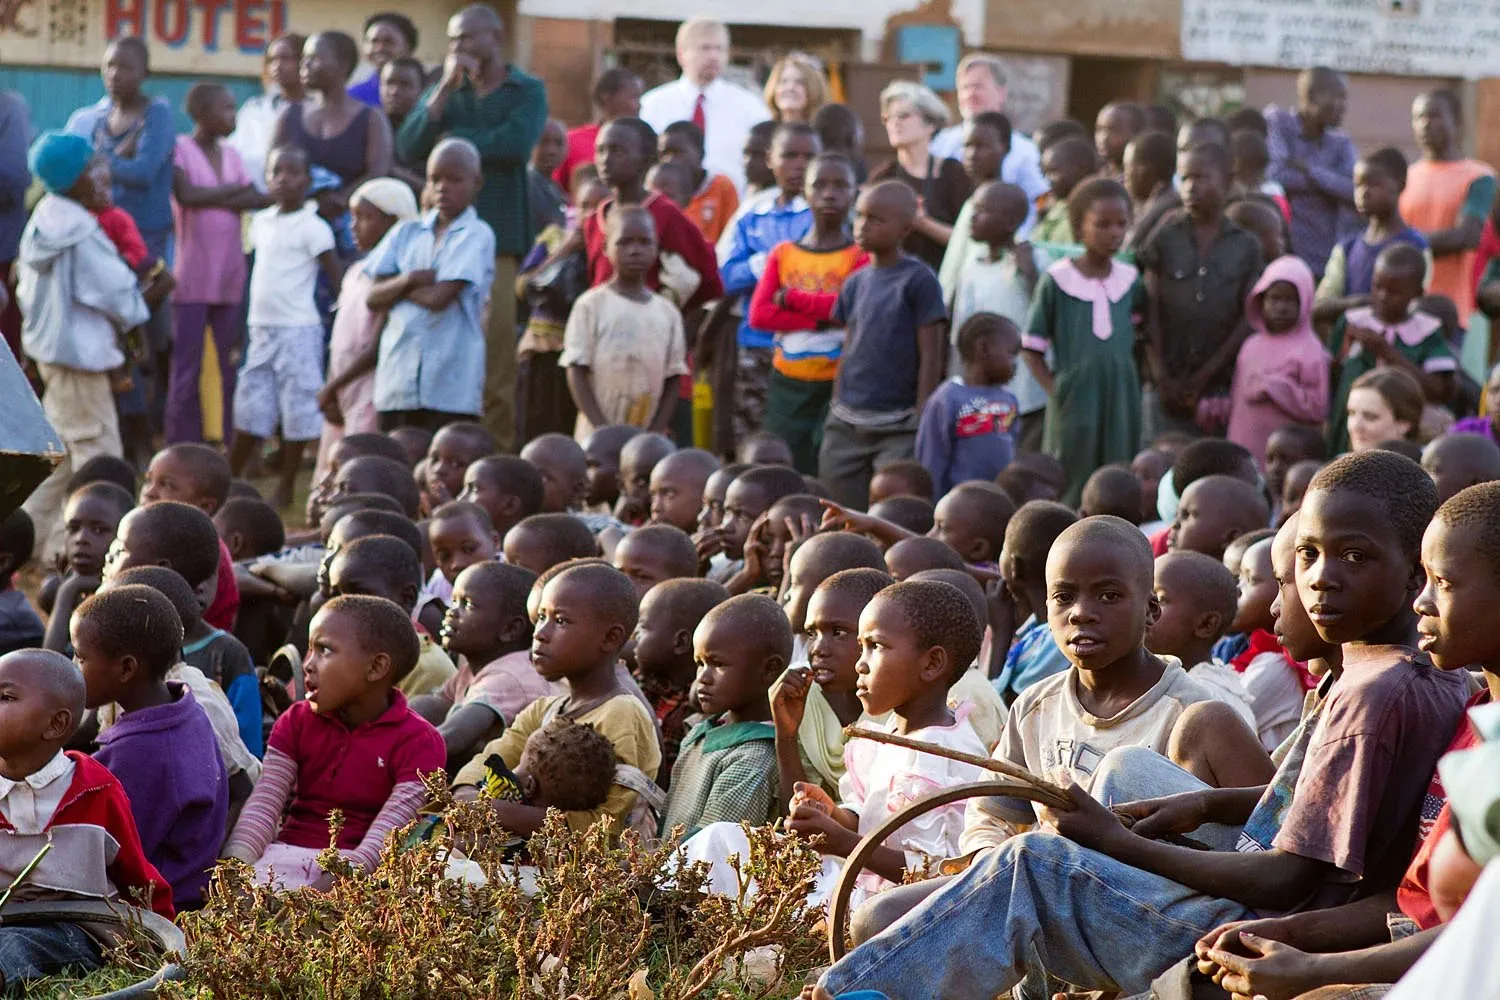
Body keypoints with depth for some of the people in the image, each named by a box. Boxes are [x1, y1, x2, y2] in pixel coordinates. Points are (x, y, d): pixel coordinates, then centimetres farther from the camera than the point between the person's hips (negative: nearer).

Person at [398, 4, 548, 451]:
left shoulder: (527, 91, 8)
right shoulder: (443, 92, 18)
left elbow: (517, 143, -12)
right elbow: (409, 147, 2)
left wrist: (455, 140, 0)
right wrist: (446, 88, -4)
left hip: (499, 235, -3)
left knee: (496, 354, -8)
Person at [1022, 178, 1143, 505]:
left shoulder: (1131, 281, 7)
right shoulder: (1057, 281, -3)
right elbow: (1031, 349, 0)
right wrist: (1055, 391, -10)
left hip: (1122, 403, 3)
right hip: (1074, 403, -3)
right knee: (1072, 493, 0)